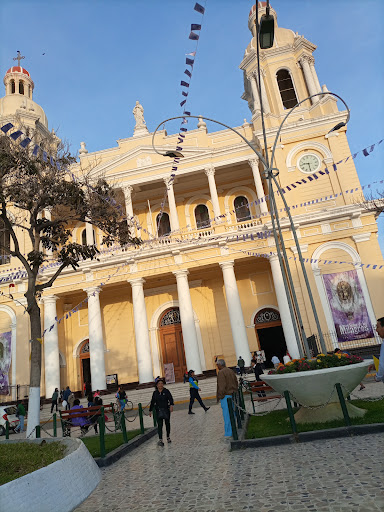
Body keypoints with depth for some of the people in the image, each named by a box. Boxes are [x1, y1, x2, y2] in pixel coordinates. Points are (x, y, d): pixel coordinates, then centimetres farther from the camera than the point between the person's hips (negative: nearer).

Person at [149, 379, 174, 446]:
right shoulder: (155, 393, 3)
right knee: (160, 425, -8)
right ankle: (160, 440, -6)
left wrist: (171, 405, -30)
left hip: (166, 409, 0)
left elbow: (170, 399, -13)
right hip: (158, 410, 1)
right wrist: (150, 410, 12)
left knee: (167, 423, 12)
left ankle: (168, 437, 31)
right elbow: (152, 402, 10)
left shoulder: (166, 391, -5)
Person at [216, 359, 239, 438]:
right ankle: (233, 430, 22)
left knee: (227, 415, -3)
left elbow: (222, 386, -19)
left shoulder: (221, 372, -14)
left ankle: (228, 433, 1)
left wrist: (219, 397, -12)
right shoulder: (231, 371, 12)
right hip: (232, 395, 9)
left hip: (226, 396, -9)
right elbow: (236, 383, 16)